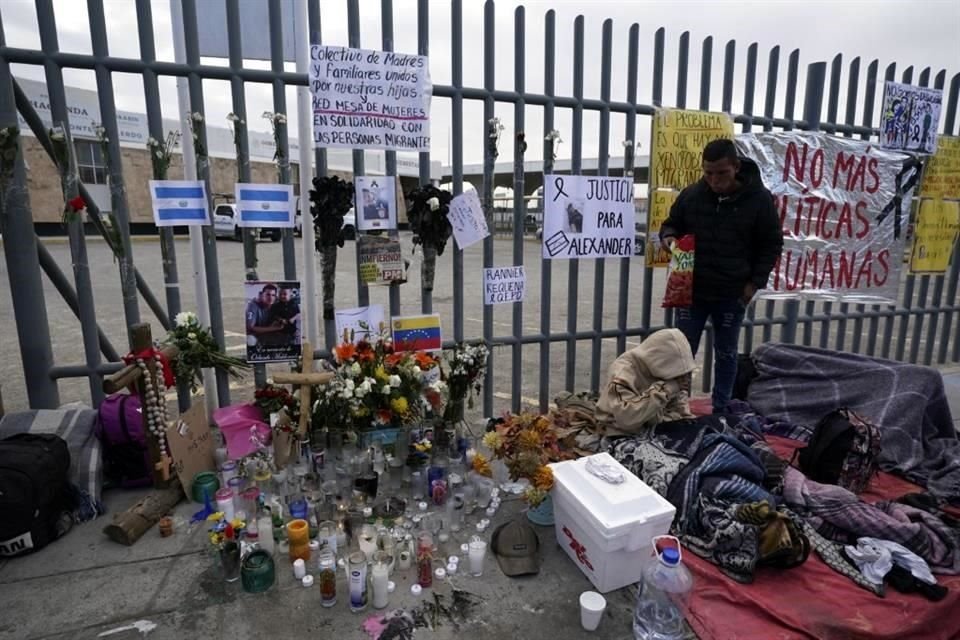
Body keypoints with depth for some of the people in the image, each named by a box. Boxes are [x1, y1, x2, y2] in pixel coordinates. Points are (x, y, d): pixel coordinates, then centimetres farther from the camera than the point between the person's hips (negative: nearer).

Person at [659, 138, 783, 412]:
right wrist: (668, 236, -12)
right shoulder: (691, 195, -3)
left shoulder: (759, 199, -7)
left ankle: (721, 411, 26)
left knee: (726, 354, 12)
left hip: (733, 294, -1)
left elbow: (772, 244, 1)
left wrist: (755, 282, -6)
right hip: (691, 290, 1)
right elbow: (671, 223, 12)